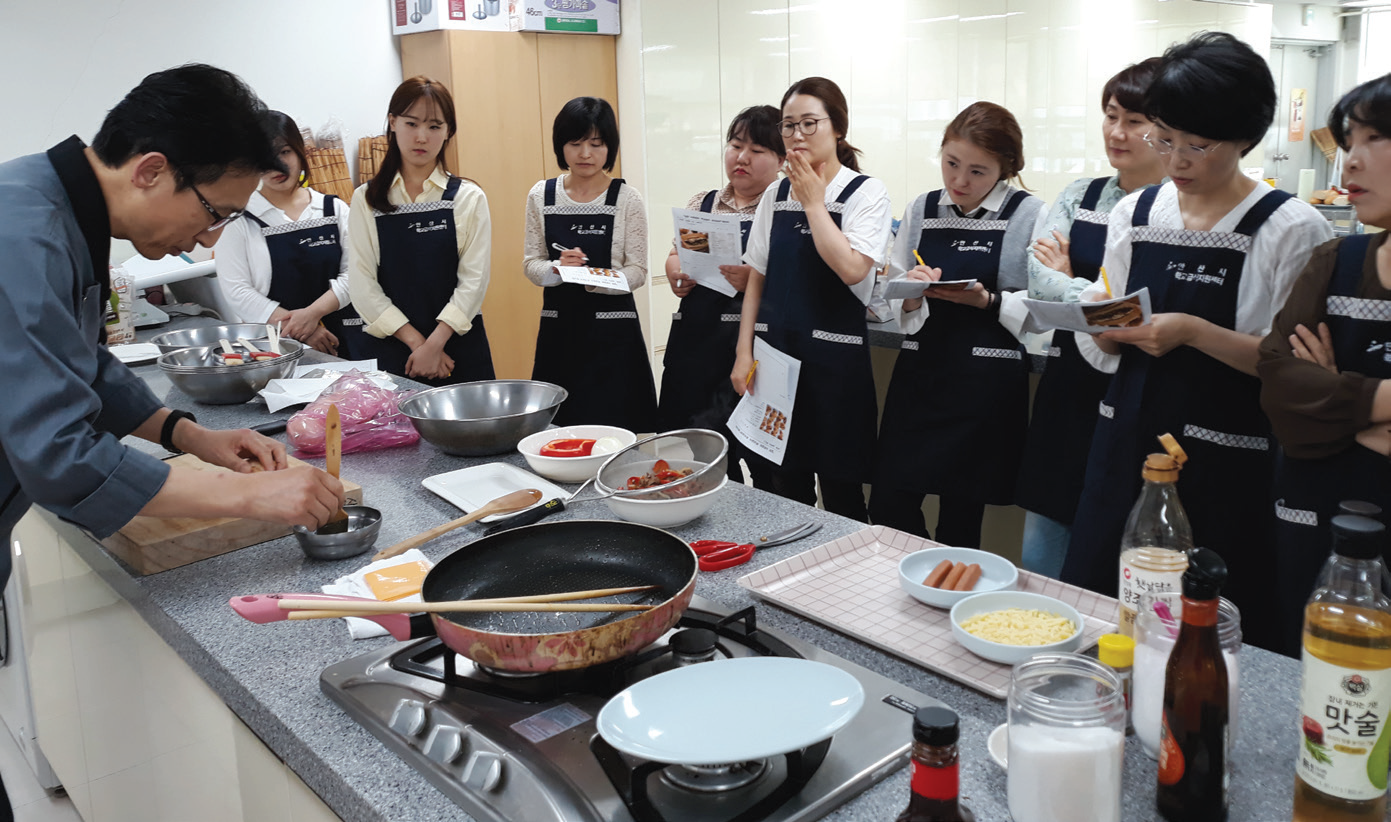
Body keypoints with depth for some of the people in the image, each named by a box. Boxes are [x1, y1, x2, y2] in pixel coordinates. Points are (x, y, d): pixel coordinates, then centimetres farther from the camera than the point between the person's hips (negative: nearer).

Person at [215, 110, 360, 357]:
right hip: (272, 345, -1)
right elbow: (236, 291, -4)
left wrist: (313, 312, -14)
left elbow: (353, 273, 2)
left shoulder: (335, 209, 11)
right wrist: (298, 331, -12)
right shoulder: (240, 219, 5)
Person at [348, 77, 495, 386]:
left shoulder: (469, 197, 2)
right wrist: (416, 342, -11)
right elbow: (362, 285, -3)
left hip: (457, 350, 0)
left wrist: (434, 343, -15)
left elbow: (474, 279, -5)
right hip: (388, 350, 1)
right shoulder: (366, 199, 4)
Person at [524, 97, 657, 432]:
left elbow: (637, 271, -2)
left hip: (612, 331, -2)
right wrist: (557, 269, -14)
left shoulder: (627, 199, -2)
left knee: (614, 426, -3)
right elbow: (530, 263, 8)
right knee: (557, 423, 4)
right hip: (558, 329, 2)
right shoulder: (541, 196, 5)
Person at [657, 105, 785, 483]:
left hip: (748, 341, -5)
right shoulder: (703, 203, 17)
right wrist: (677, 271, 2)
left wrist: (752, 278, -22)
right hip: (694, 341, 6)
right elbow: (675, 258, 24)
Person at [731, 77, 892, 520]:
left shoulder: (867, 193, -4)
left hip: (835, 355, -4)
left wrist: (813, 202, -11)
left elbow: (851, 268, -20)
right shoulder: (775, 195, 9)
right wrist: (744, 353, 4)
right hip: (776, 351, 4)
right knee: (784, 485, 11)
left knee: (841, 491, 4)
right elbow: (757, 279, 12)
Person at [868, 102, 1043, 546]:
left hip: (987, 382, -3)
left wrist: (987, 301, -19)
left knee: (960, 516, 3)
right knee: (888, 507, 1)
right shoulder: (922, 210, 9)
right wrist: (911, 297, -12)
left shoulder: (1030, 215, -3)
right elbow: (892, 300, 9)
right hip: (919, 374, 4)